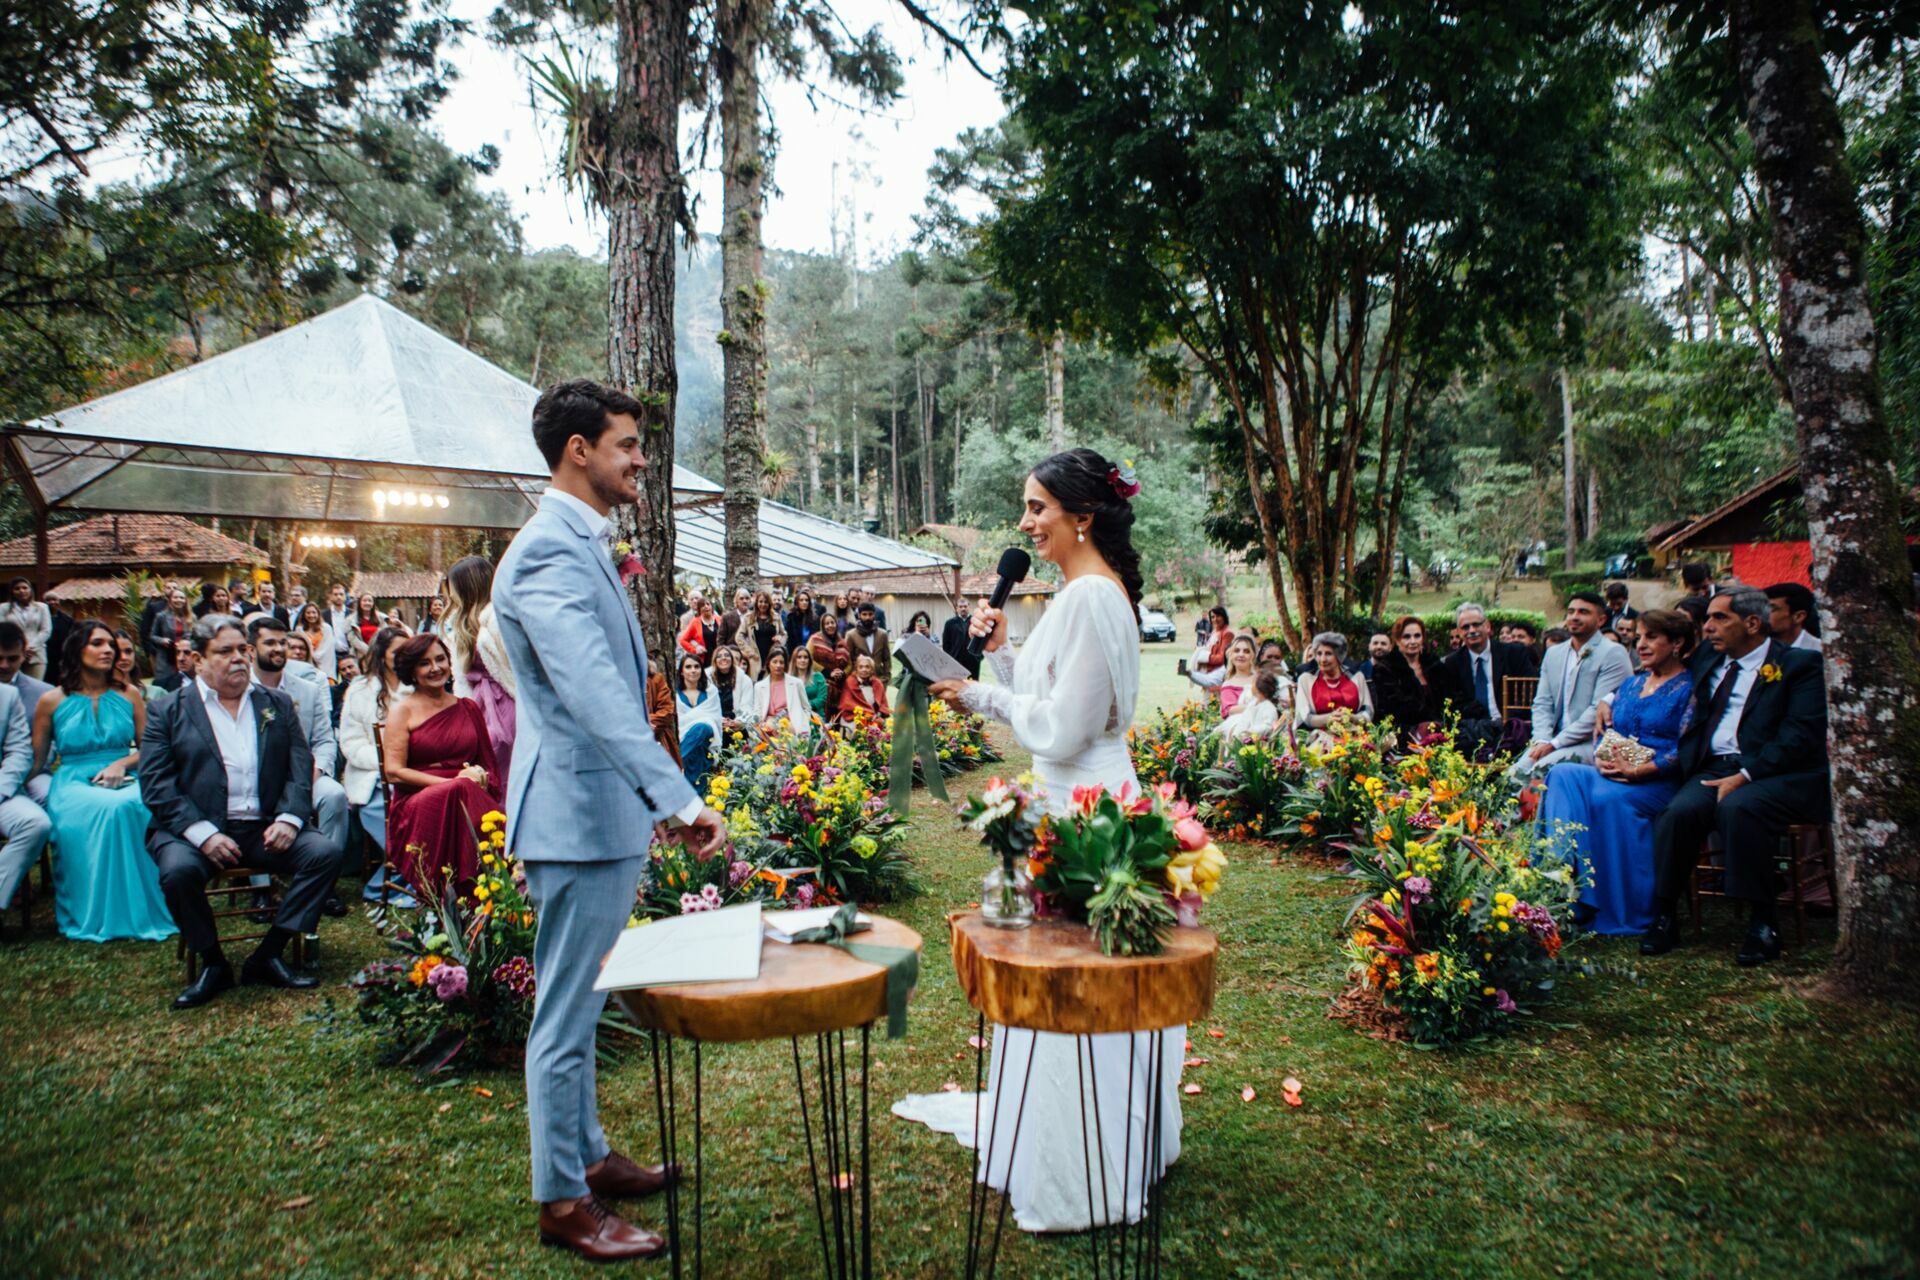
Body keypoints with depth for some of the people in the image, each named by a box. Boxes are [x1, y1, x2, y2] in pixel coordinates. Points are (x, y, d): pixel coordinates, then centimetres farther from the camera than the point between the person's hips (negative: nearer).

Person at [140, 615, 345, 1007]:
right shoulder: (168, 712, 7)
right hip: (197, 828, -2)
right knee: (179, 869, -33)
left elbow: (301, 767, 8)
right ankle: (212, 963, -7)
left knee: (325, 853, -21)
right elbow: (156, 784, -3)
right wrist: (202, 833, -17)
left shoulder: (277, 704, 15)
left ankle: (269, 955, -9)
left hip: (266, 828, 3)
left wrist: (289, 817, -11)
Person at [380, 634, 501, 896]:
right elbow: (394, 773, -3)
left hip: (475, 799, 3)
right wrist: (453, 782, -12)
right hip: (416, 803, -3)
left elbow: (490, 764, 18)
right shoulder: (402, 710, 8)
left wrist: (481, 778, -7)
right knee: (458, 793, -37)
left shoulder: (469, 708, 19)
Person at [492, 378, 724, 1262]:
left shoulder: (581, 546, 13)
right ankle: (563, 1202, 19)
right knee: (567, 1014, 4)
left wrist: (653, 798, 21)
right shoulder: (548, 555, -20)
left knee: (578, 1005, 21)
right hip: (579, 813, -10)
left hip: (604, 809, 10)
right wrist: (680, 800, -37)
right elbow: (595, 693, -32)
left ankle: (588, 1156, 36)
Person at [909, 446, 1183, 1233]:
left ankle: (1080, 1180, 18)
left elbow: (1061, 728, -22)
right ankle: (1111, 1140, 40)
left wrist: (982, 697, -11)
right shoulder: (1089, 590, 12)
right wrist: (1001, 652, 6)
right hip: (1083, 799, 10)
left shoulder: (1089, 598, -20)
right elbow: (1051, 696, 16)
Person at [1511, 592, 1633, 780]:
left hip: (1594, 743, -5)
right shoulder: (1553, 653, 15)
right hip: (1557, 741, 6)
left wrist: (1554, 743, -17)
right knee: (1516, 772, -19)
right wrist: (1542, 740, -8)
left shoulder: (1613, 654, -6)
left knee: (1541, 769, -28)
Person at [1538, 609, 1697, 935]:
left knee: (1608, 798, -34)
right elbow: (1606, 732, 17)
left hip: (1659, 783, -6)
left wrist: (1637, 772, -21)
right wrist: (1602, 759, -5)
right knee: (1563, 775, -21)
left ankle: (1622, 914, -22)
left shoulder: (1689, 688, -1)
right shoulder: (1632, 683, 20)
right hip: (1614, 775, 7)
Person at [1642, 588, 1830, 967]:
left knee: (1738, 806, -36)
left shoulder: (1799, 664, 2)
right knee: (1679, 811, -27)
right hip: (1714, 769, 5)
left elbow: (1801, 736, -10)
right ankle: (1663, 917, -18)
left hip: (1778, 774, -4)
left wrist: (1745, 775, -20)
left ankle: (1762, 924, -22)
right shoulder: (1708, 662, 21)